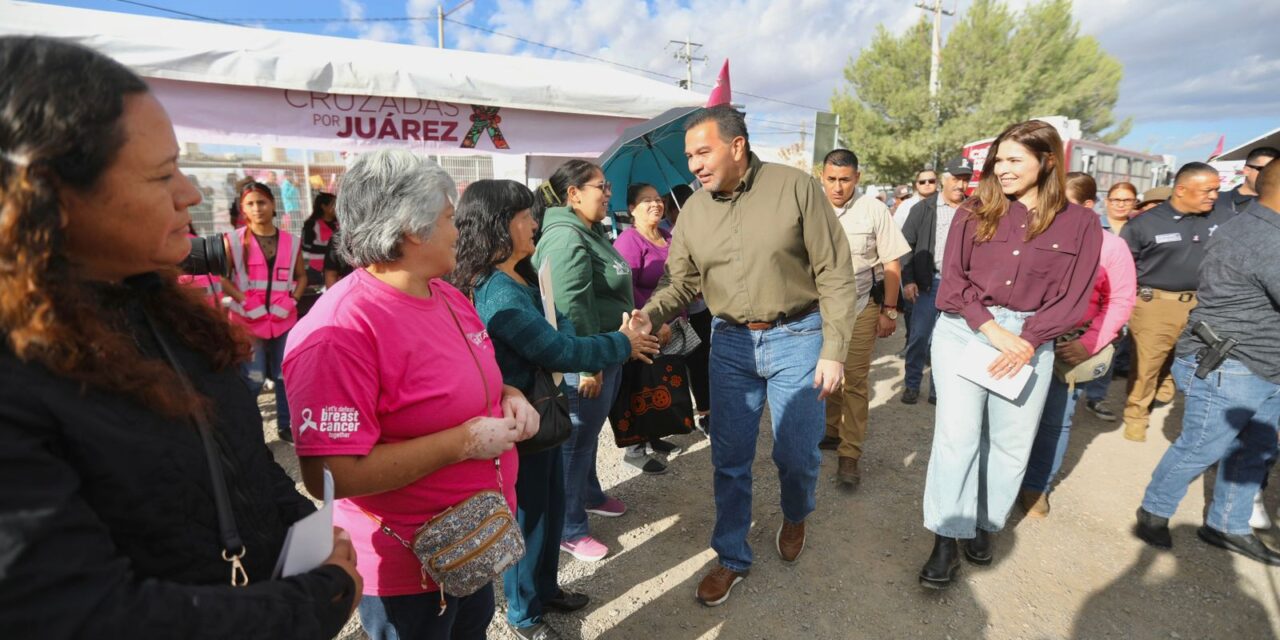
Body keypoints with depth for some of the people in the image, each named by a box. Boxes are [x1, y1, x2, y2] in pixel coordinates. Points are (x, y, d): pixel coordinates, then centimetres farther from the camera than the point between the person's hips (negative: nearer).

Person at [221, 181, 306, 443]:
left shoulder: (290, 241, 6)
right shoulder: (234, 240, -2)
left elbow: (301, 276, 14)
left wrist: (292, 299, -2)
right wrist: (245, 301, -13)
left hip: (284, 319, 3)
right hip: (248, 320, -3)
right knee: (251, 380, -1)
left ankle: (285, 426, 23)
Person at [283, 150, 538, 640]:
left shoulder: (448, 296, 0)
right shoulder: (340, 332, -28)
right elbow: (327, 475, -31)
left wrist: (507, 396, -6)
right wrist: (462, 441, -28)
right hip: (410, 565, -8)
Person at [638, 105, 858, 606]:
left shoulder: (796, 188, -10)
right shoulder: (693, 210, 2)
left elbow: (835, 274, -9)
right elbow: (680, 284, 4)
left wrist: (833, 351, -12)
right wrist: (645, 316, -15)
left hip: (796, 338, -3)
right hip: (730, 342, 3)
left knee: (796, 453, 9)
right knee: (729, 458, 10)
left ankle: (795, 516, 45)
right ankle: (732, 557, 31)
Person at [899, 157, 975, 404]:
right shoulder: (923, 208, 2)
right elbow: (906, 244, 0)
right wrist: (908, 280, -7)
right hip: (928, 283, -1)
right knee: (919, 336, 3)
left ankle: (938, 388, 19)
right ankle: (911, 385, 18)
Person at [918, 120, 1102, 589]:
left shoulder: (1080, 223, 3)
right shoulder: (974, 212, 2)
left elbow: (1072, 298, 0)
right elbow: (953, 278, -3)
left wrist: (1027, 342, -14)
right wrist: (993, 330, -14)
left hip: (1030, 337, 2)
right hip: (964, 330, -1)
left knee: (1012, 442, 8)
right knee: (957, 434, -6)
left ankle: (983, 524, 27)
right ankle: (947, 539, 4)